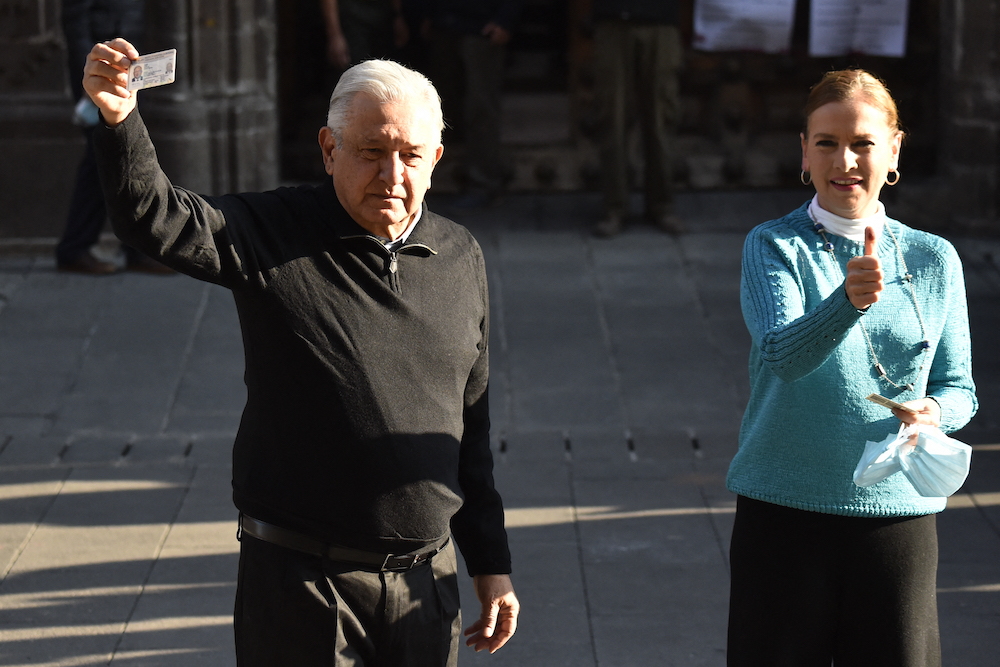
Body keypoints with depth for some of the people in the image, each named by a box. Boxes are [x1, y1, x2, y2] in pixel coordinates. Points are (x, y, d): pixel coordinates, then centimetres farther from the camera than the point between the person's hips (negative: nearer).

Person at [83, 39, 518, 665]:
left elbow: (471, 425, 14)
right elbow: (156, 217, -23)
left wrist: (491, 564, 14)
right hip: (302, 583, -4)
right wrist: (119, 119, -42)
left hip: (425, 587, 4)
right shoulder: (274, 235, -5)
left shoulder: (461, 258, 8)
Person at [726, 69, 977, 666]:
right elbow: (782, 353, -21)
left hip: (898, 511, 2)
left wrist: (934, 412, -13)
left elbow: (959, 388, 11)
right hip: (784, 511, -2)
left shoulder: (934, 259, 6)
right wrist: (850, 300, -40)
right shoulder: (773, 247, -4)